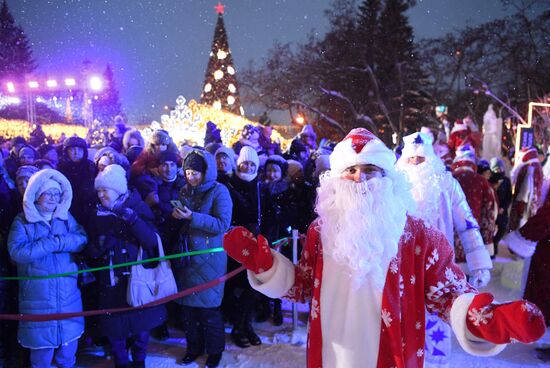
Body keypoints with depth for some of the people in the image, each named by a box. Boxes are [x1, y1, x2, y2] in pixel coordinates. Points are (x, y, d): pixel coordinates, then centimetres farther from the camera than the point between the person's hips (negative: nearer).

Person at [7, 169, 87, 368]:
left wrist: (59, 240, -21)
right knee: (42, 339, 3)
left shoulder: (66, 217, 7)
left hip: (67, 291, 3)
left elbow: (82, 239, -5)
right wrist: (53, 243, -20)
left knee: (69, 336, 12)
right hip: (39, 294, -3)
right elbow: (17, 251, -17)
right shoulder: (22, 221, -3)